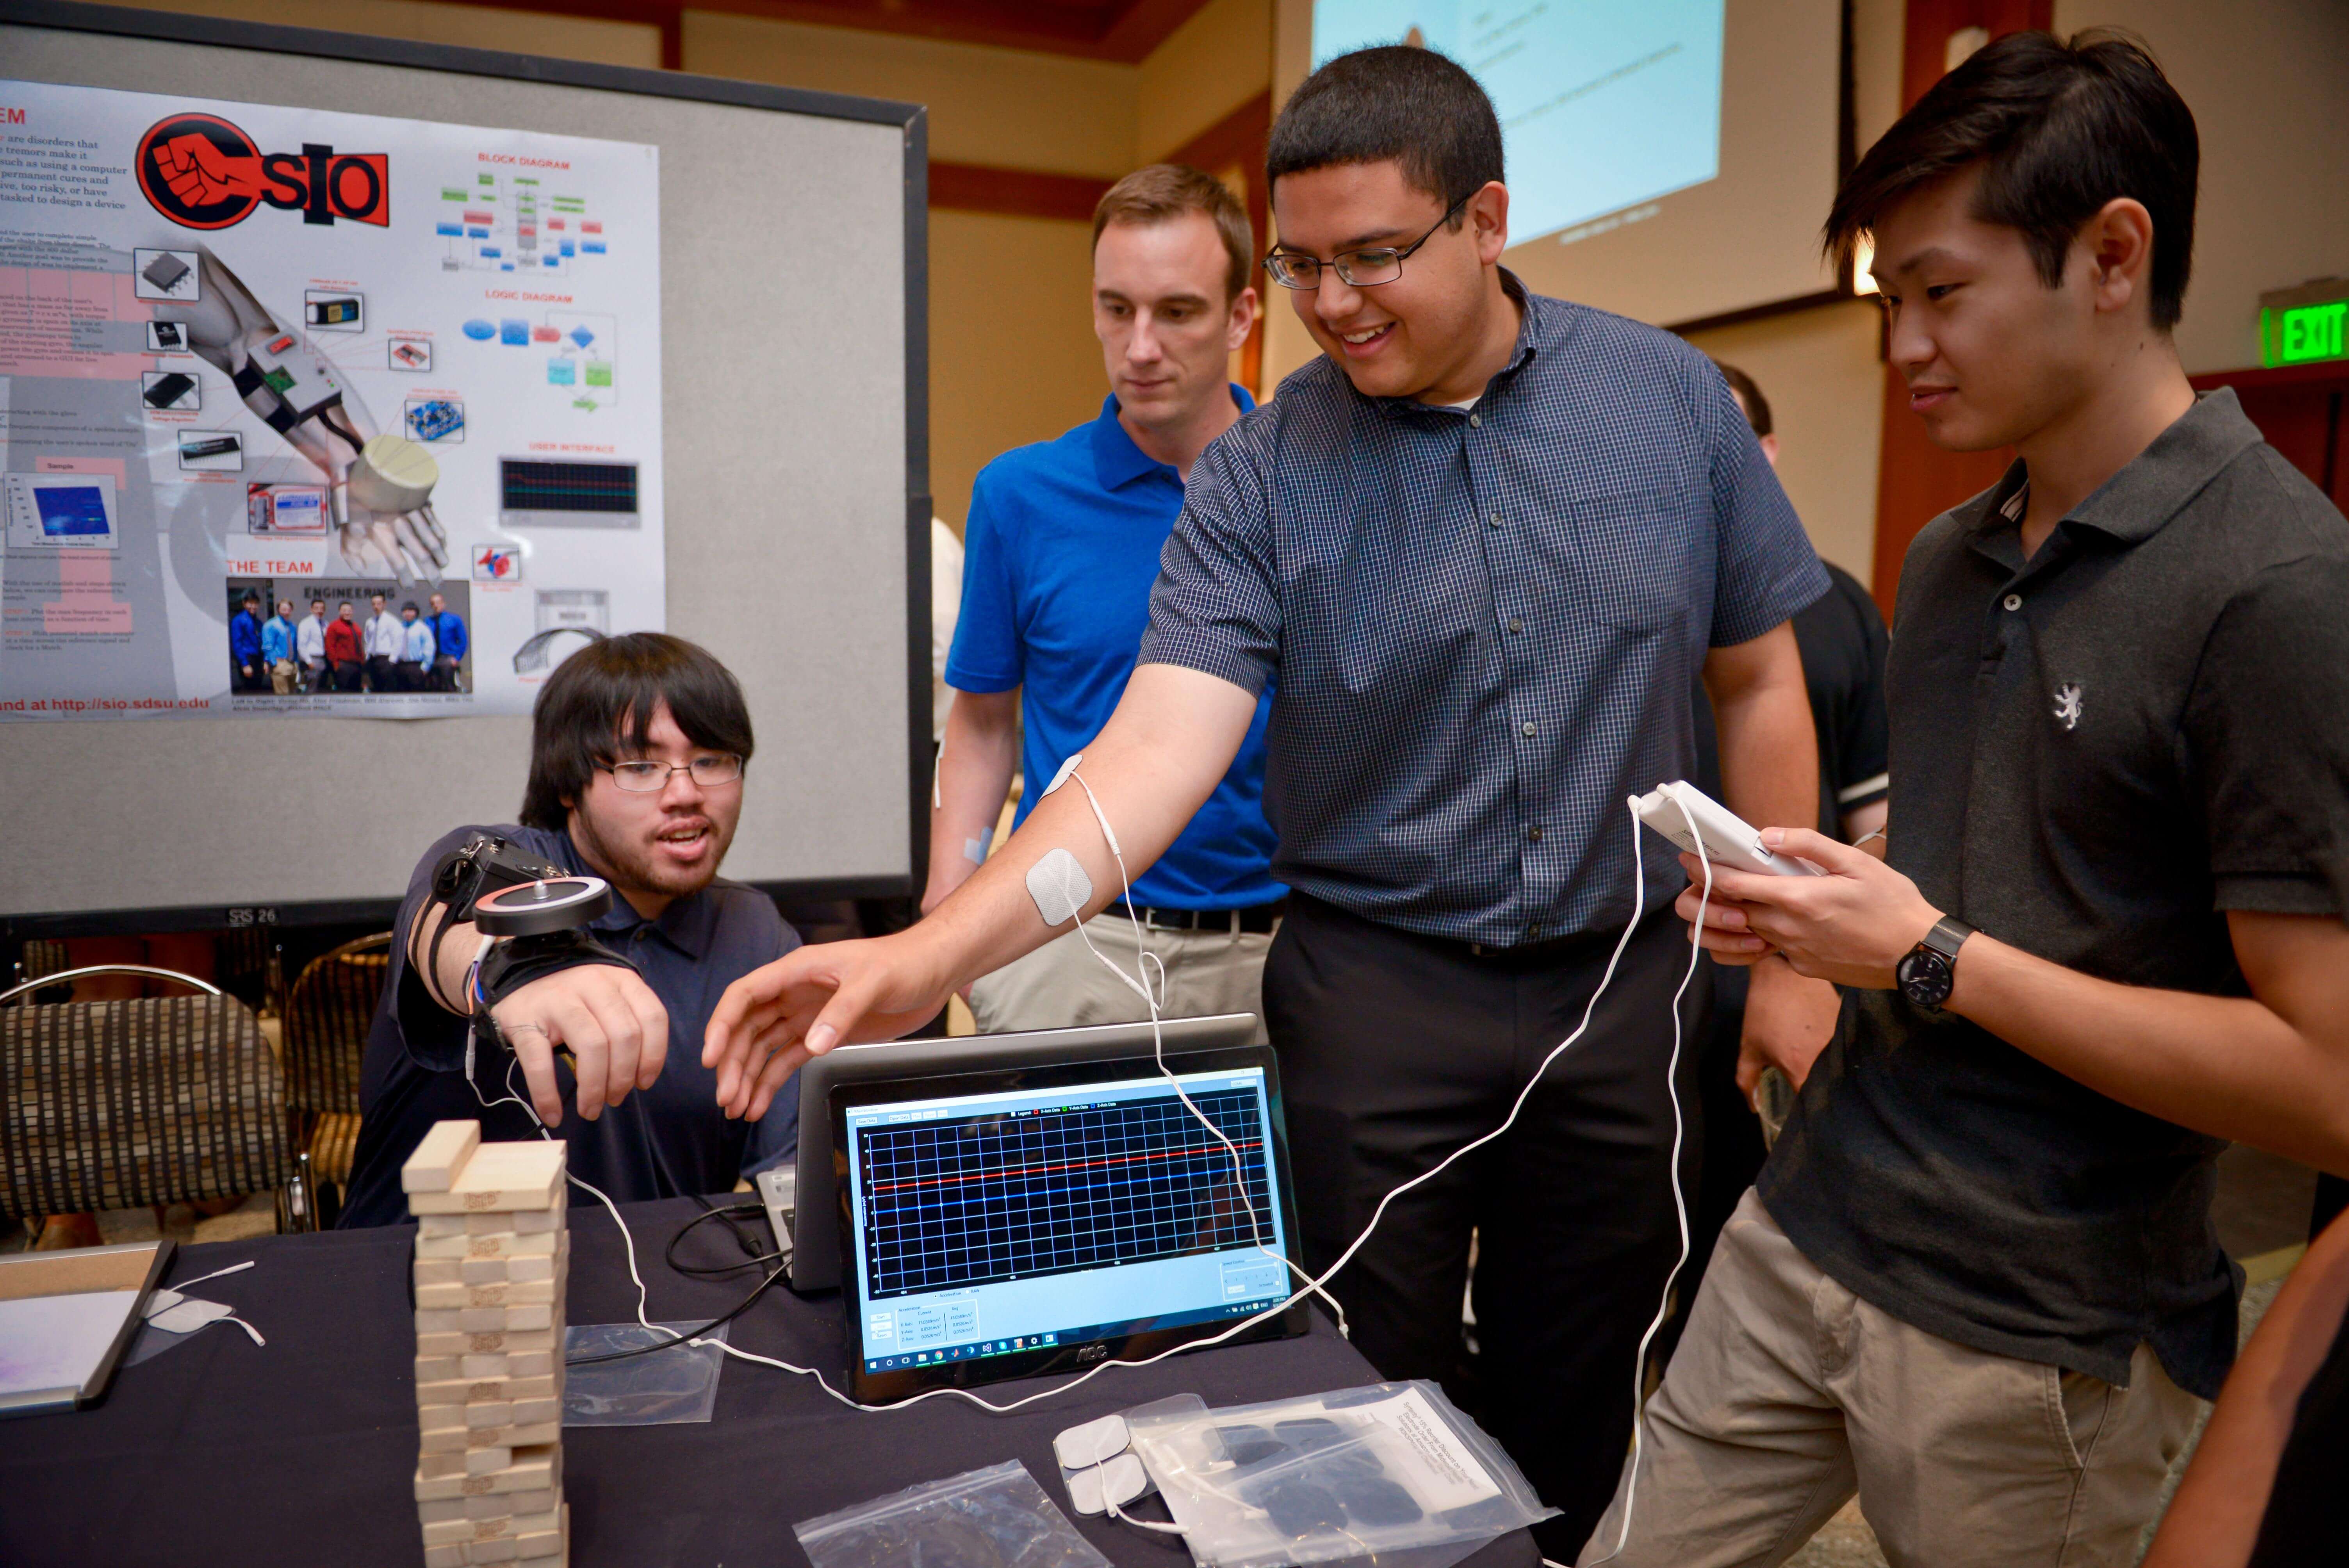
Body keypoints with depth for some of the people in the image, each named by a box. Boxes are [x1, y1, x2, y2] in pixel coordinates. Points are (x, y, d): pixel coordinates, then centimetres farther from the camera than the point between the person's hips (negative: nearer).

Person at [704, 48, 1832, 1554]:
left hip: (1624, 983, 2)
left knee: (1579, 1413, 18)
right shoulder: (1263, 476, -9)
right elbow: (1161, 741, -20)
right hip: (1376, 991, -2)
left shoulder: (1671, 398, -2)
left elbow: (1759, 684, 4)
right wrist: (934, 953, -34)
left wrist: (1794, 965, 3)